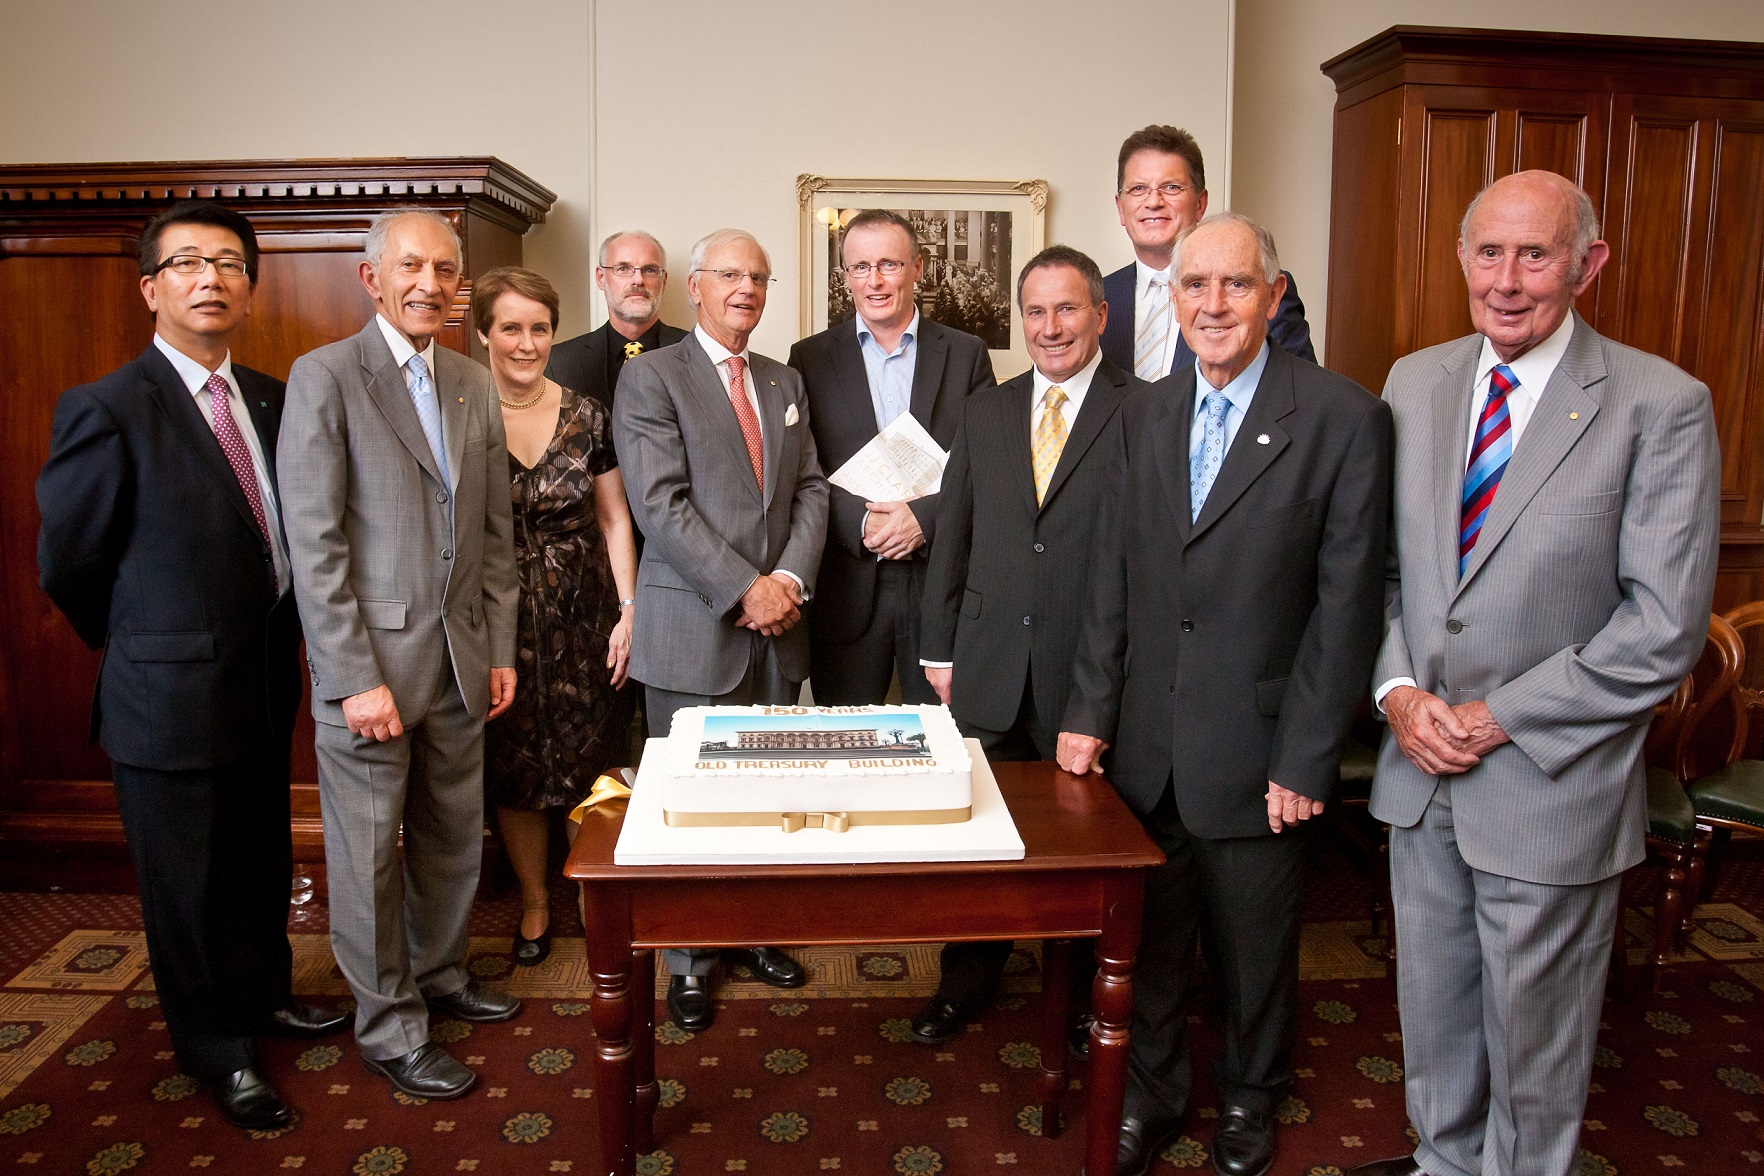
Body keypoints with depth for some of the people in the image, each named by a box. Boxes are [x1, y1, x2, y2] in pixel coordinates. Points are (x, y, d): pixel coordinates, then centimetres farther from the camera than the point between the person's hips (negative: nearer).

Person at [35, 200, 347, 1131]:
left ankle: (262, 994, 45)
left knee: (263, 864, 22)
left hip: (266, 686, 6)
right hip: (171, 701, -6)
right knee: (188, 886, 12)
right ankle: (219, 1051, 32)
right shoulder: (107, 409, -16)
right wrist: (145, 649, 3)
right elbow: (68, 564, -8)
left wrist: (276, 637, 7)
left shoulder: (270, 400, 4)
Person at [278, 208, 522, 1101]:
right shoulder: (324, 377, -8)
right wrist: (356, 678, -16)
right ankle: (390, 1026, 23)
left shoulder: (474, 387, 10)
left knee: (453, 837, 17)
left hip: (460, 659, 6)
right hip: (372, 659, -5)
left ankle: (439, 973, 38)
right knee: (369, 852, 7)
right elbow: (314, 543, -13)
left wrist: (500, 649, 10)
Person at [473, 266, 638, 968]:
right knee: (513, 770, 9)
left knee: (585, 765, 7)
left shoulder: (585, 416, 0)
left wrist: (629, 611, -3)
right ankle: (534, 903, 29)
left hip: (582, 619, 1)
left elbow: (614, 518, 4)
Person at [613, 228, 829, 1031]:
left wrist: (790, 580, -7)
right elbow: (660, 504, -12)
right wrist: (743, 589, -16)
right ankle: (689, 964, 20)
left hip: (777, 625, 5)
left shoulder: (785, 383, 16)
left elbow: (810, 490, 10)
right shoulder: (651, 377, -2)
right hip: (693, 628, -5)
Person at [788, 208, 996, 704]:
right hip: (847, 590, 0)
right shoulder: (811, 358, 6)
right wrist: (861, 522, -14)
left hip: (944, 586, 0)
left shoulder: (967, 354, 7)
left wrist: (925, 516, -13)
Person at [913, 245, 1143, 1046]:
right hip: (990, 669, 4)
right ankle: (970, 979, 36)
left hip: (1091, 671, -3)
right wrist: (939, 646, 9)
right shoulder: (985, 411, 10)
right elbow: (953, 535, 11)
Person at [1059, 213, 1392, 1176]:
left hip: (1258, 757, -3)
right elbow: (1111, 579, 7)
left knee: (1253, 953, 15)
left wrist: (1306, 761, -11)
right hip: (1148, 750, 4)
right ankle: (1153, 1094, 39)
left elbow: (1347, 604, -10)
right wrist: (1090, 712, 3)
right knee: (1149, 939, 16)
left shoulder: (1344, 418, -9)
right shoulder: (1143, 414, 6)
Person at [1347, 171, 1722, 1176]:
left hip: (1551, 786, -4)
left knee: (1535, 1034, 15)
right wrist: (1398, 689, -8)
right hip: (1422, 766, 5)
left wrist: (1501, 718, -16)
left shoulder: (1662, 405, -12)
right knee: (1433, 1006, 22)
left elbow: (1665, 627, -15)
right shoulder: (1414, 383, 3)